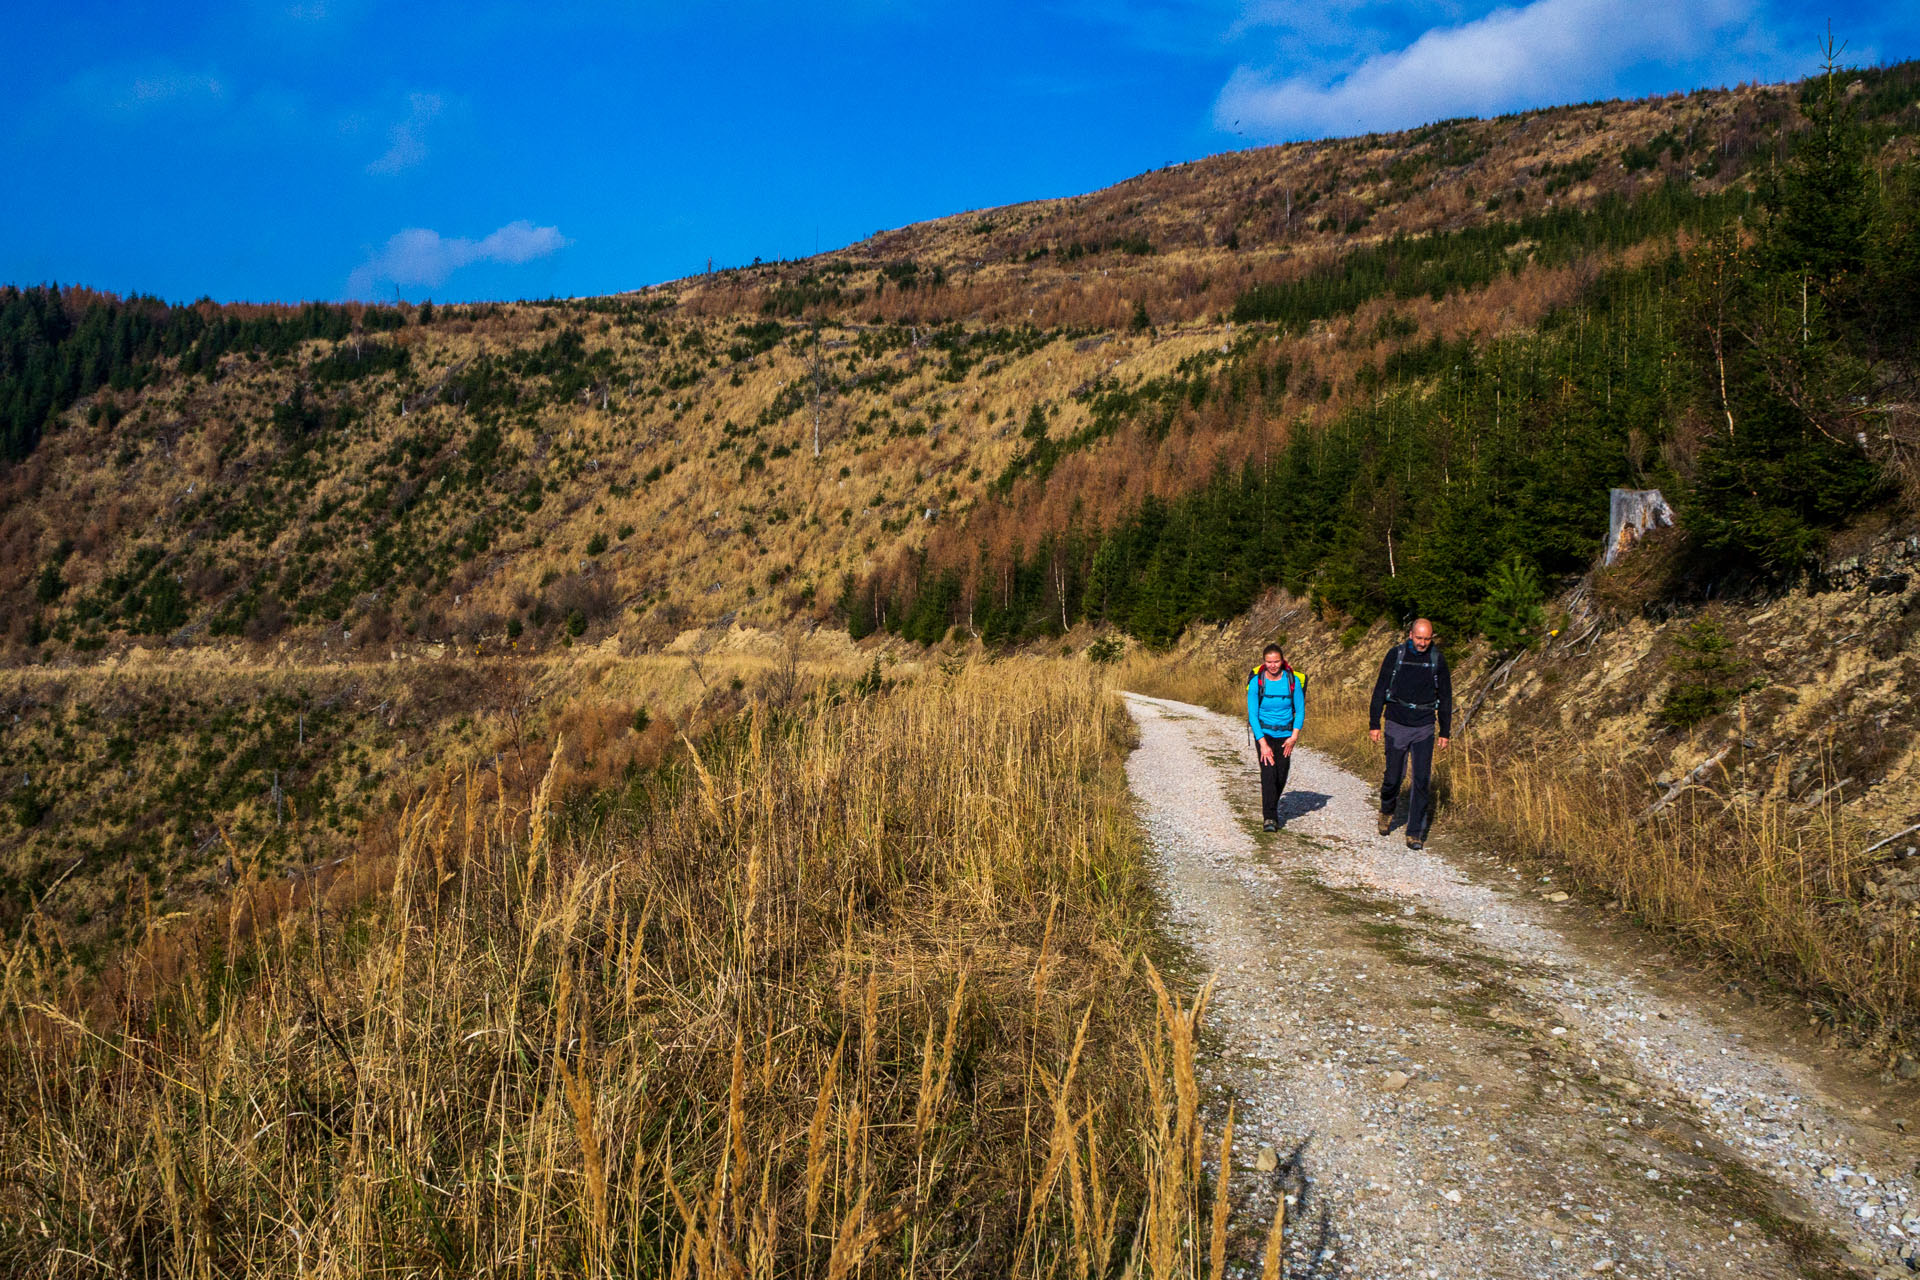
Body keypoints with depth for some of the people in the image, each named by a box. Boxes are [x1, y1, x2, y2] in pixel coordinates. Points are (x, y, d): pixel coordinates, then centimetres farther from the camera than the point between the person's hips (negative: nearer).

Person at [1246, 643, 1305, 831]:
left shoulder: (1293, 681, -8)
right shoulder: (1256, 682, -11)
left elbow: (1300, 711, 1)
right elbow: (1252, 715, -11)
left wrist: (1293, 737, -9)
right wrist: (1263, 744, -17)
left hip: (1285, 735, 2)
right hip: (1264, 733, -2)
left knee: (1281, 777, 5)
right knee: (1268, 772, -17)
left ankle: (1273, 807, 32)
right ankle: (1269, 817, -14)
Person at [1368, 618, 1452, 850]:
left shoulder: (1437, 660, 0)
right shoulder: (1395, 655, -4)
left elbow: (1445, 697, 9)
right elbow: (1380, 690, 1)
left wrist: (1445, 732, 9)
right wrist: (1374, 724, -1)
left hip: (1424, 728, 1)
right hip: (1397, 726, -1)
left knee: (1422, 780, -4)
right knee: (1393, 776, 5)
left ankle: (1415, 832, 3)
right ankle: (1387, 811, 35)